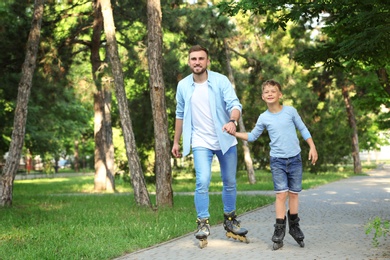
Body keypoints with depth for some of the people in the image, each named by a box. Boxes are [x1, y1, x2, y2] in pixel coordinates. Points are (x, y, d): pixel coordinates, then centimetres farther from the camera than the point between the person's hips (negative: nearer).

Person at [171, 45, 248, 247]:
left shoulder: (221, 80, -10)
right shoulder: (183, 86, -2)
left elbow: (234, 104, -20)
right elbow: (180, 115, 9)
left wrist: (232, 121, -41)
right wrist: (176, 141, 12)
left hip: (225, 140, 0)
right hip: (201, 143, 0)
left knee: (230, 183, 11)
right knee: (202, 182, -16)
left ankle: (230, 220, 28)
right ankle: (203, 223, -5)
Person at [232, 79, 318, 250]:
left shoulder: (290, 111, -2)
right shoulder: (263, 118, 0)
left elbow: (303, 129, 7)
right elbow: (252, 136, 9)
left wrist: (312, 147, 4)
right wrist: (234, 133, -3)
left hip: (295, 159, 1)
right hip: (277, 160, 0)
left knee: (293, 193, 7)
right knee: (281, 194, -7)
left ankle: (294, 226, 23)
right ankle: (280, 230, -2)